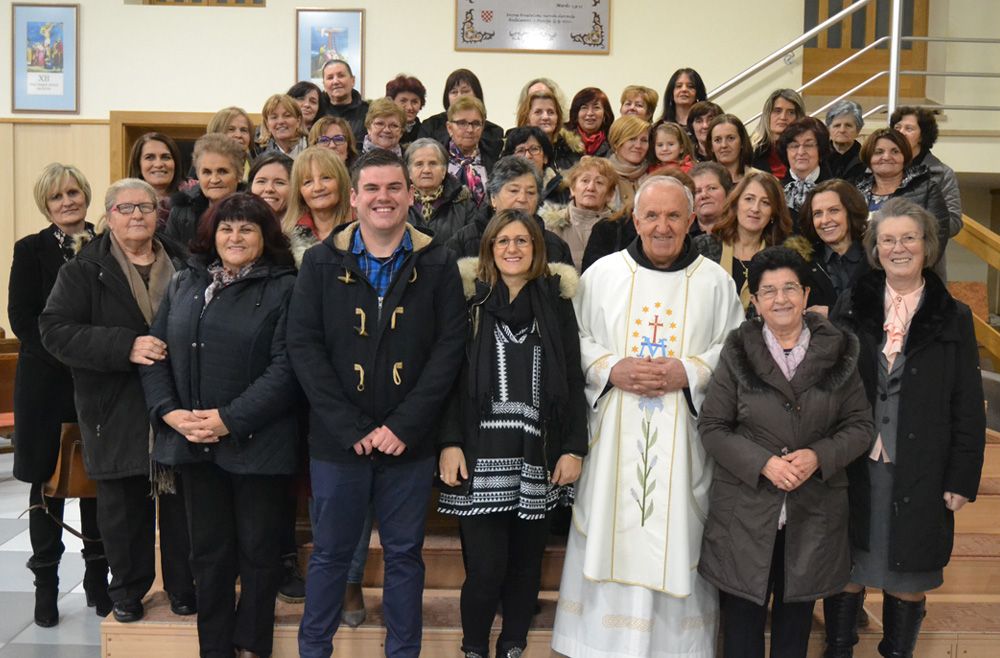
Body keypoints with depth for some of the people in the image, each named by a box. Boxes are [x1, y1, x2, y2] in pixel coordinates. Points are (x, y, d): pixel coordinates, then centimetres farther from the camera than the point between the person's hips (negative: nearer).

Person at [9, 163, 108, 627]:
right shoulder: (31, 250, 2)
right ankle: (46, 584, 18)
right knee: (47, 483, 6)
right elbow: (21, 317, -6)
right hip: (47, 382, -1)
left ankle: (98, 579, 21)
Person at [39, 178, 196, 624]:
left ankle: (183, 585, 25)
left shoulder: (184, 264, 8)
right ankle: (128, 589, 28)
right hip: (118, 412, -1)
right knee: (124, 504, 8)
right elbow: (56, 330, -10)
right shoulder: (84, 270, 1)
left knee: (182, 499, 8)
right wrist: (125, 347, -22)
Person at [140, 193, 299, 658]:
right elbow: (155, 353, 8)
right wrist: (169, 411, -7)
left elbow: (285, 368, -13)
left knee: (257, 550, 8)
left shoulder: (284, 289, -5)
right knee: (208, 550, 13)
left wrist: (230, 420, -18)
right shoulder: (183, 285, 11)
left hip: (256, 442, -4)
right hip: (192, 443, 5)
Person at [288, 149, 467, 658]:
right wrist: (351, 428, -13)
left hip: (409, 441, 0)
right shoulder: (321, 262, 1)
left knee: (405, 554, 12)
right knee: (330, 552, 13)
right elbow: (303, 345, -5)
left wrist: (404, 426, -14)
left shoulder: (438, 265, 0)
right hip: (337, 439, 0)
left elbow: (449, 348, -5)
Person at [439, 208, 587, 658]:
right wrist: (449, 442, -8)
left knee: (525, 563, 9)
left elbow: (573, 380, 6)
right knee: (485, 567, -4)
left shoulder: (557, 301, 7)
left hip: (538, 455, 2)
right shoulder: (471, 298, 4)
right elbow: (450, 375, 1)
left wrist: (574, 448, -1)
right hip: (482, 453, -2)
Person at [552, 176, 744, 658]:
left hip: (683, 439, 0)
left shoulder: (715, 281, 4)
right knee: (609, 532, 4)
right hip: (613, 436, 0)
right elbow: (575, 339, 5)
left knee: (676, 537, 5)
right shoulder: (602, 273, 5)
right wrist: (611, 369, -11)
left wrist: (689, 372, -12)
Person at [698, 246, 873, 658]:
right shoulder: (737, 353, -1)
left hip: (814, 515, 2)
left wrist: (819, 456, -14)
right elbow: (711, 427, -3)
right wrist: (763, 463, -16)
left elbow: (861, 426, 4)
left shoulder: (837, 354, 3)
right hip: (744, 512, -1)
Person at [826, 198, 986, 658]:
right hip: (853, 466, 1)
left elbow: (968, 408, 1)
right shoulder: (850, 309, 3)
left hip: (920, 472, 0)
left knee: (908, 577, 10)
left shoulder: (953, 318, 1)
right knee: (845, 571, 10)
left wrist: (963, 478, -4)